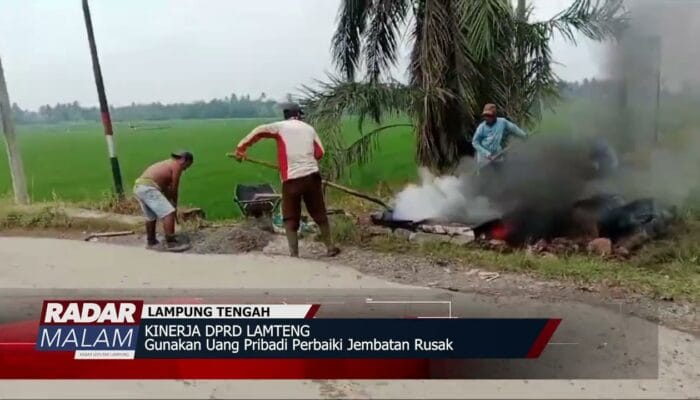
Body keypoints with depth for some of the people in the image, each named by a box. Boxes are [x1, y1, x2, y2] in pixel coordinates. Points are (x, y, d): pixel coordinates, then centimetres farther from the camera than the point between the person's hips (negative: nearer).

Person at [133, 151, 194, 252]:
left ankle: (151, 241, 40)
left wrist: (170, 204, 28)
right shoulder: (177, 166, 0)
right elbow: (174, 189, 2)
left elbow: (166, 188, 29)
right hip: (148, 188, -10)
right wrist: (175, 205, 14)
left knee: (151, 217, 25)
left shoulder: (167, 164, 28)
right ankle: (171, 243, -14)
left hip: (138, 187, 10)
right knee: (169, 213, -11)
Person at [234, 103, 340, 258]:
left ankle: (294, 254, 3)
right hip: (312, 175, 3)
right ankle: (330, 248, 23)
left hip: (291, 179, -2)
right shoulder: (309, 128, 14)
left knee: (290, 219, 8)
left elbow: (259, 131, -9)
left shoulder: (280, 126, 6)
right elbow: (319, 153, 10)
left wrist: (241, 147, -5)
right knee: (320, 214, 15)